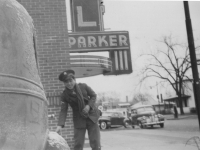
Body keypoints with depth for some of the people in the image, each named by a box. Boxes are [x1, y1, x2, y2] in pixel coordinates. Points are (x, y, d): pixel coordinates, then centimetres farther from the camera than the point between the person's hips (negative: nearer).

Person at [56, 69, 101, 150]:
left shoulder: (83, 86, -6)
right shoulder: (64, 95, -7)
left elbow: (93, 95, 4)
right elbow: (63, 111, -11)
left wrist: (89, 106, -15)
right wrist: (60, 125, -26)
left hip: (92, 116, 0)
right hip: (79, 120, 0)